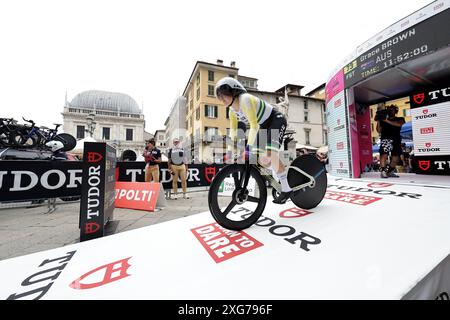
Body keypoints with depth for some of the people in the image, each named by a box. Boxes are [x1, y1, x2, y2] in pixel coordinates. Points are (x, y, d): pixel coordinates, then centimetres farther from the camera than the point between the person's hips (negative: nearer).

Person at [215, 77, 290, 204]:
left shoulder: (245, 99, -27)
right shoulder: (232, 110, -2)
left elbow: (254, 125, -35)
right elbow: (233, 131, 2)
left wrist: (248, 147, -41)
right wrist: (230, 151, -2)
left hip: (276, 120, -7)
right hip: (264, 126, 8)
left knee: (270, 154, -26)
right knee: (262, 160, 0)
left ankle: (286, 189, -12)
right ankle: (277, 169, 32)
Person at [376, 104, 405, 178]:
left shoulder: (400, 119, 14)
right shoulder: (382, 120, 13)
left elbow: (399, 124, -9)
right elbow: (379, 131, 4)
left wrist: (387, 121, -17)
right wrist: (378, 121, -7)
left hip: (396, 140, 2)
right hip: (385, 139, -2)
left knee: (395, 158, 4)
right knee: (384, 155, -20)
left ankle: (389, 172, 17)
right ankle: (383, 171, -20)